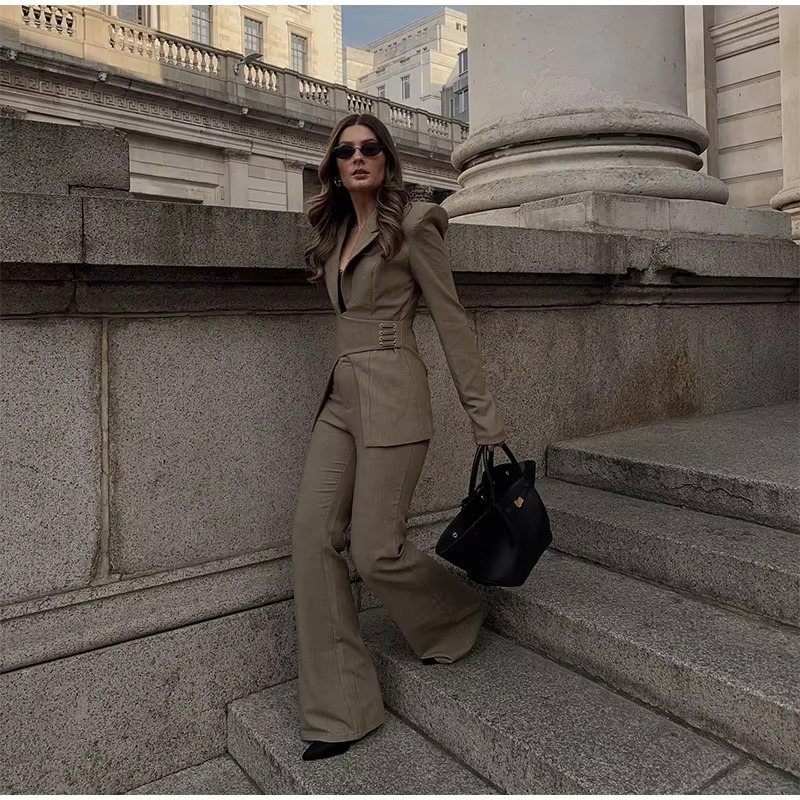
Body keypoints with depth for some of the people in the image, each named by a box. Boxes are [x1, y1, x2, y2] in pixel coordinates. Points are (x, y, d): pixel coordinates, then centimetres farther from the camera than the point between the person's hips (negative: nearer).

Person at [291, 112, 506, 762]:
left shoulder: (412, 225, -4)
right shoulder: (336, 232, 17)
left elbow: (452, 322, -5)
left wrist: (485, 419, -6)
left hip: (391, 397, -7)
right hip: (341, 397, 7)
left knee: (375, 550, -6)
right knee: (313, 537, -3)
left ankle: (458, 616, 28)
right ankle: (340, 709, 7)